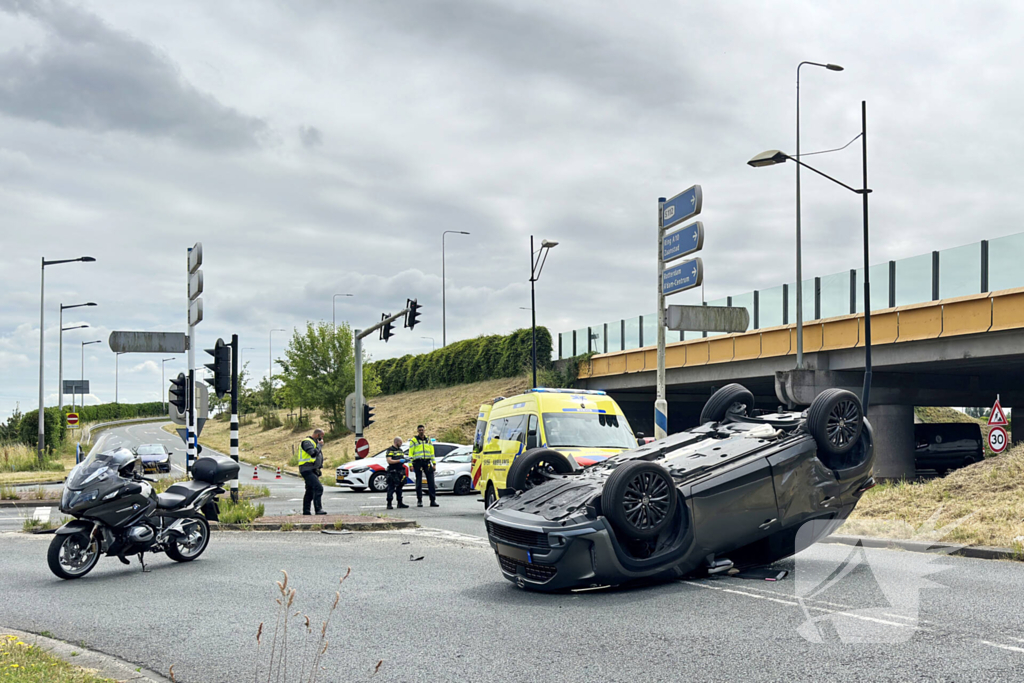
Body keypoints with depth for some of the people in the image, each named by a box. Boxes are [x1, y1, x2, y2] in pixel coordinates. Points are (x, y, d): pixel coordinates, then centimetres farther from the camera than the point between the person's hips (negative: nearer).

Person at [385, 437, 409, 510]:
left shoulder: (400, 449, 18)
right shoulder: (390, 450, -8)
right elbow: (389, 461, -17)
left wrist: (405, 460, 3)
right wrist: (399, 461, -20)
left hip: (400, 471, 8)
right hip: (393, 472, -8)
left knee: (399, 488, 12)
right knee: (391, 488, -8)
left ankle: (400, 503, 18)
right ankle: (389, 504, -8)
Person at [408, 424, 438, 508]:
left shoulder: (428, 440, 15)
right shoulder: (413, 440, 3)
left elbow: (432, 452, 19)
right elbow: (410, 453, 0)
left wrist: (433, 463, 13)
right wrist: (410, 464, -7)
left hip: (427, 462, 3)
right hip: (418, 462, -3)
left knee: (431, 482, -4)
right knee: (419, 482, 2)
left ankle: (433, 501, -3)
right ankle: (419, 501, 9)